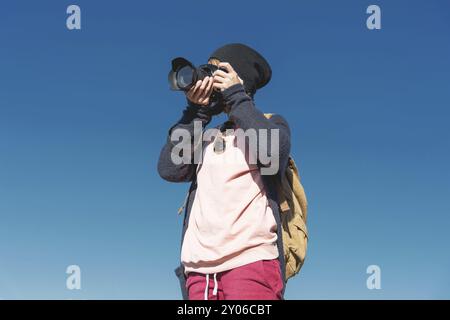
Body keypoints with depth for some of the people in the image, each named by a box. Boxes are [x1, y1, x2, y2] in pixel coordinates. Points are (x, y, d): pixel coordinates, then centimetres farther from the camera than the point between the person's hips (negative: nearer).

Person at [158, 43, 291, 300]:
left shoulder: (272, 125, 14)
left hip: (251, 262, -4)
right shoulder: (207, 138, 25)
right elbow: (169, 169, 7)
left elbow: (272, 151, -11)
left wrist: (236, 96, -1)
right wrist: (196, 112, 6)